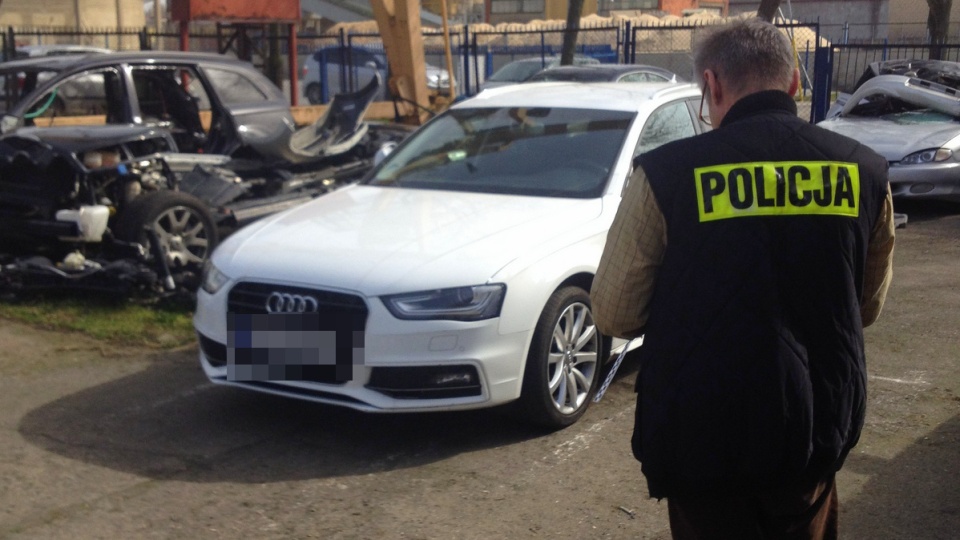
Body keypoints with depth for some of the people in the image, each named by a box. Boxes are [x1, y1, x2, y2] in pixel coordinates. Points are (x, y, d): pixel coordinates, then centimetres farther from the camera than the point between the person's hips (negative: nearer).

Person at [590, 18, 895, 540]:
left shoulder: (667, 172, -14)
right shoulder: (864, 171, -1)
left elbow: (614, 314, -6)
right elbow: (866, 307, 12)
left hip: (706, 434, -3)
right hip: (818, 429, 4)